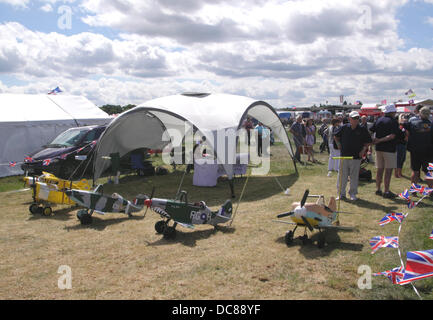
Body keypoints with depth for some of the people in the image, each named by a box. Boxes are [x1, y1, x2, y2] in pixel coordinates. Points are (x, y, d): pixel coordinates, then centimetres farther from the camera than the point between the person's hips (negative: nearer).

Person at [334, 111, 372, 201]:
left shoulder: (362, 130, 1)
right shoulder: (343, 128, 2)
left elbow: (368, 141, 11)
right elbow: (336, 136, 18)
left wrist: (363, 149, 0)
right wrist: (339, 145, 8)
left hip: (356, 157, 0)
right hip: (344, 156, 0)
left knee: (354, 176, 5)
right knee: (342, 175, 4)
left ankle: (353, 193, 17)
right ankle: (341, 193, 15)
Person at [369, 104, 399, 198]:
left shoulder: (378, 120, 8)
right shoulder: (394, 121, -8)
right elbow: (392, 136, -19)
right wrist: (380, 140, -17)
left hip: (378, 148, 6)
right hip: (389, 148, -6)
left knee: (379, 169, 13)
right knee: (388, 170, -1)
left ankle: (378, 189, 19)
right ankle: (386, 191, 0)